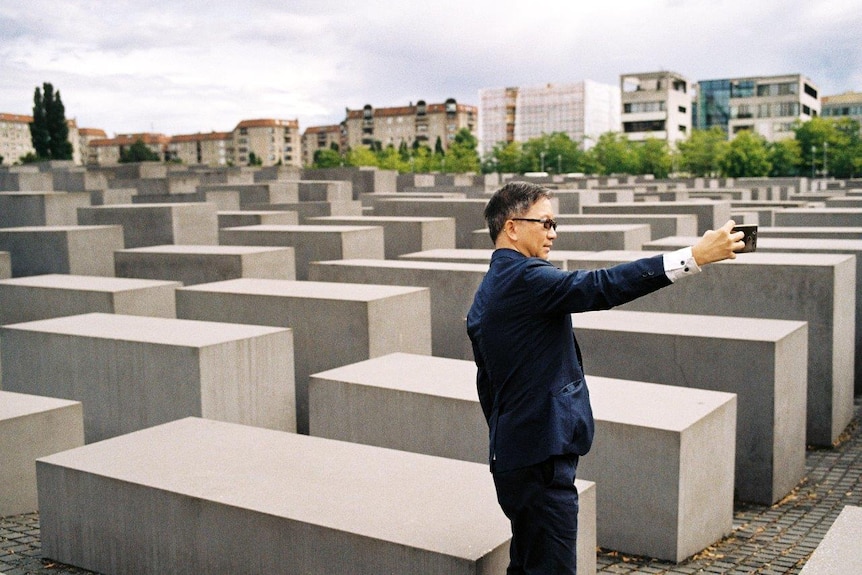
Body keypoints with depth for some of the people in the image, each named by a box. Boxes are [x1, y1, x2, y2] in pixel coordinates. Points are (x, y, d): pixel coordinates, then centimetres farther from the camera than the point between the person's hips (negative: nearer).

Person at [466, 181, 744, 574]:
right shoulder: (525, 277, -16)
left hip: (513, 455, 11)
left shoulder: (488, 292, 15)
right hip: (540, 457, -11)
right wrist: (695, 255, -28)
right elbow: (601, 286, -28)